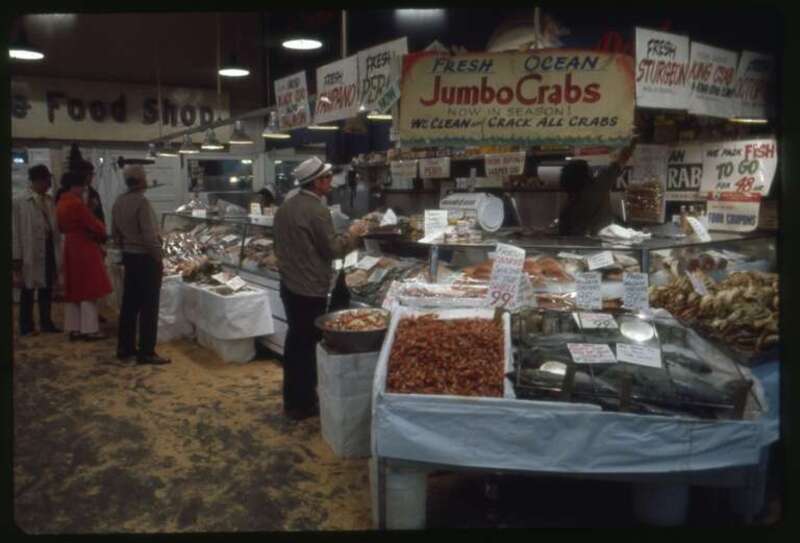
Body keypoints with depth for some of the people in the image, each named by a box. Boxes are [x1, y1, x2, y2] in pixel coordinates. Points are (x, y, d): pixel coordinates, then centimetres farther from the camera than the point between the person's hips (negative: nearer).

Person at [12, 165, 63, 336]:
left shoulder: (51, 201, 8)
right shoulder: (20, 203, -4)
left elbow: (56, 227, 6)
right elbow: (16, 231, -6)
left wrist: (58, 252, 3)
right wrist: (17, 257, -9)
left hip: (49, 249, 4)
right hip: (30, 252, -4)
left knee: (47, 289, 11)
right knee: (28, 291, 5)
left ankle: (46, 323, 22)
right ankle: (26, 326, 15)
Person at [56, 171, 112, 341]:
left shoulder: (61, 203, 10)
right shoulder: (77, 203, -18)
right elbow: (94, 225, -17)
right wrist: (102, 230, 4)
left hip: (71, 247, 9)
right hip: (84, 248, -9)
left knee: (74, 290, 12)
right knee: (89, 289, -3)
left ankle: (74, 328, 16)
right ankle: (90, 329, 0)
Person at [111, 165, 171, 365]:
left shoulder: (119, 202, 6)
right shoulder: (142, 202, -19)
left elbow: (115, 233, 12)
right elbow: (149, 236, -21)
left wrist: (125, 250, 21)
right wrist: (158, 259, -12)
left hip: (129, 256, 8)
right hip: (146, 258, -8)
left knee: (130, 304, 15)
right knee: (148, 307, -1)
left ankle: (125, 348, 22)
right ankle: (146, 352, 3)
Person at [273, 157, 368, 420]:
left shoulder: (285, 207, 9)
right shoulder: (317, 210, -18)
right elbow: (333, 249, -15)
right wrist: (352, 234, 1)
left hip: (289, 284, 9)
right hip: (310, 289, -9)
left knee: (295, 340, 18)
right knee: (307, 344, 2)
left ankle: (291, 398, 30)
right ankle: (303, 404, 12)